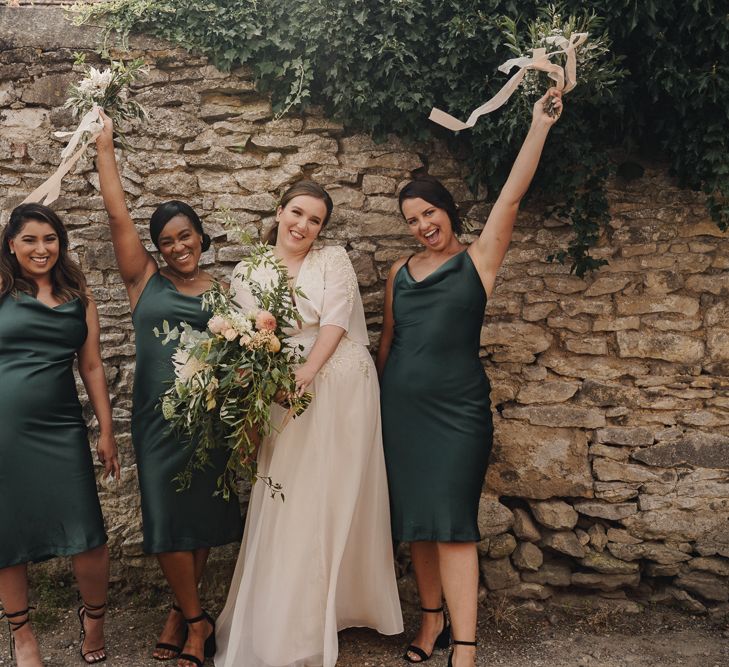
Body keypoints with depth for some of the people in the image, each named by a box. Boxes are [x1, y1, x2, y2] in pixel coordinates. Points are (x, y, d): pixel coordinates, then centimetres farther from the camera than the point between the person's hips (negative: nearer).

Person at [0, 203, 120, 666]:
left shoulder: (79, 298, 9)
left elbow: (92, 366, 10)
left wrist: (107, 432, 9)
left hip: (62, 429, 2)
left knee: (88, 538, -3)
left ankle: (94, 617, 25)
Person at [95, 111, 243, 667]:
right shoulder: (145, 281, 4)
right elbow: (118, 213, -1)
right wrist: (105, 146, -1)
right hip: (160, 417, -1)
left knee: (204, 515, 8)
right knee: (169, 518, 1)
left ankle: (184, 609, 28)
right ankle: (195, 620, 18)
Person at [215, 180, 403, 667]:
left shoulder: (333, 261, 2)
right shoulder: (247, 272, 9)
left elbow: (334, 323, -10)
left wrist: (305, 374, -22)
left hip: (339, 392, -2)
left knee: (333, 500, 4)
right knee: (284, 508, 4)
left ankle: (337, 606, 21)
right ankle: (281, 625, 19)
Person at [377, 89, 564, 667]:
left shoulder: (478, 259, -1)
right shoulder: (400, 271, 11)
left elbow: (512, 196, -11)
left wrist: (539, 126, -15)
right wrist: (376, 392, 19)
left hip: (457, 408, -5)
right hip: (401, 407, 5)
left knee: (452, 522, -10)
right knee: (415, 520, 10)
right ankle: (432, 619, 24)